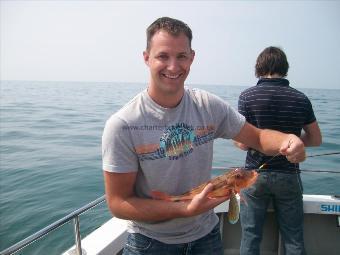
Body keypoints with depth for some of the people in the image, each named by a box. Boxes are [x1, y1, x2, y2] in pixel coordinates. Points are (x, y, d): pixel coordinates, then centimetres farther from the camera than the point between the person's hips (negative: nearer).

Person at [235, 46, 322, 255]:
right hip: (289, 176, 2)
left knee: (250, 237, 11)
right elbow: (316, 140, 5)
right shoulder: (300, 99, -3)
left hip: (256, 174, -2)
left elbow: (243, 143, -14)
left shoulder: (248, 96, -11)